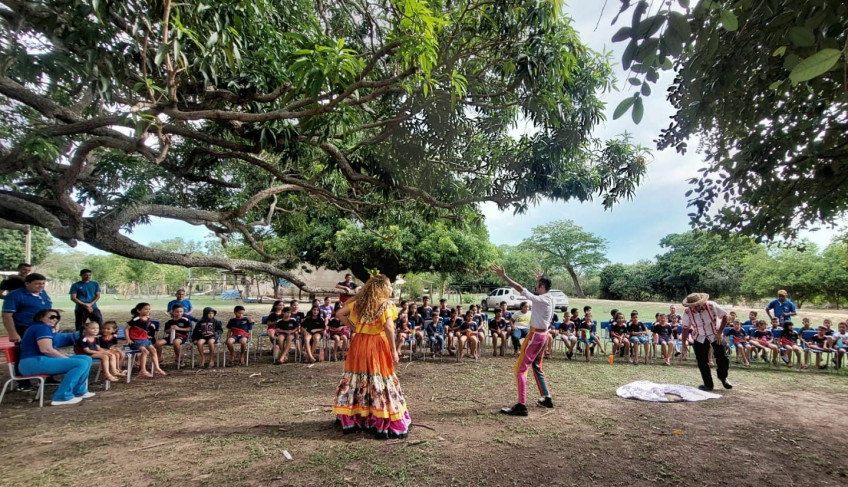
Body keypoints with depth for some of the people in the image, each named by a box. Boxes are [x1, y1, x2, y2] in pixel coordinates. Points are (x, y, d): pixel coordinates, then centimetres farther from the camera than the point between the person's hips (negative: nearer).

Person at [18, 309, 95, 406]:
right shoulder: (42, 327, -12)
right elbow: (46, 349, -22)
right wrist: (67, 358, -14)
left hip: (42, 360, 11)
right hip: (34, 363, -11)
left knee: (87, 359, 7)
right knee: (81, 364, -25)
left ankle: (80, 391, 8)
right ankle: (62, 397, -22)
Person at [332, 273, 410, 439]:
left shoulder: (358, 302, 8)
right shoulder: (385, 303, -9)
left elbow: (339, 314, 9)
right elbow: (388, 327, -20)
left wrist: (353, 327, 12)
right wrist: (394, 350, -14)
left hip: (358, 343, 6)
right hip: (377, 345, -6)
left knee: (356, 378, 16)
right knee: (379, 381, 1)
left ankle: (350, 419, 28)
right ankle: (381, 423, 5)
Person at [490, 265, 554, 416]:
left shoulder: (542, 300, -21)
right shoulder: (547, 298, 6)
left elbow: (521, 289, -28)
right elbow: (538, 291, 32)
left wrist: (504, 276, -29)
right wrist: (540, 279, 45)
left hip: (535, 336, -10)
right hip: (542, 335, 10)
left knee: (520, 369, -8)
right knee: (537, 367, 23)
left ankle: (521, 406, -10)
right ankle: (547, 398, 31)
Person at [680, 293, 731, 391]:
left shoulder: (711, 306, -24)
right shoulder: (687, 312, -19)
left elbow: (724, 317, -9)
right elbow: (685, 328, -10)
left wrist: (719, 332, -13)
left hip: (715, 335, -1)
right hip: (700, 338, 1)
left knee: (722, 358, -2)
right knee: (702, 362, 0)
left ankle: (723, 377, 30)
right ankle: (708, 384, 16)